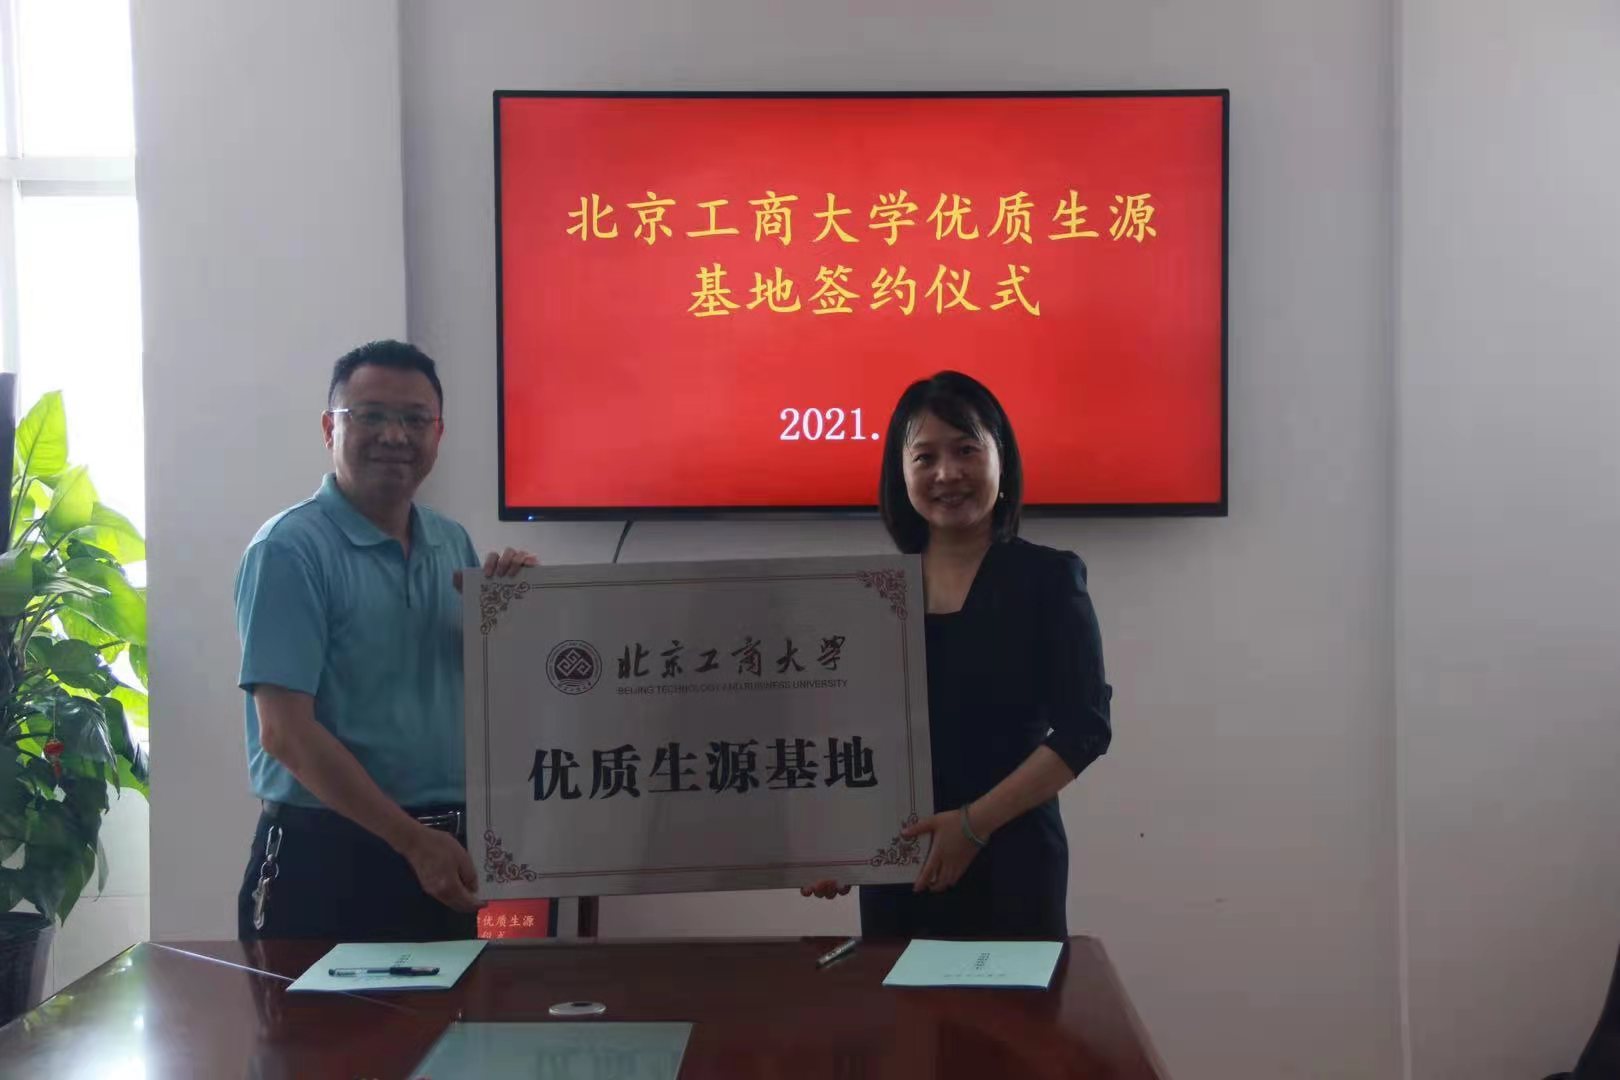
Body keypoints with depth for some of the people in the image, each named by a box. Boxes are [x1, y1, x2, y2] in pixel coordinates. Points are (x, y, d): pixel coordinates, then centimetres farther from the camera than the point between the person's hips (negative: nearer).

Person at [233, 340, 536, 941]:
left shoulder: (453, 544, 8)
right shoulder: (291, 550, -11)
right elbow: (286, 733, -16)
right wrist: (413, 840, -19)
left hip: (447, 852, 6)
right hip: (327, 861, -6)